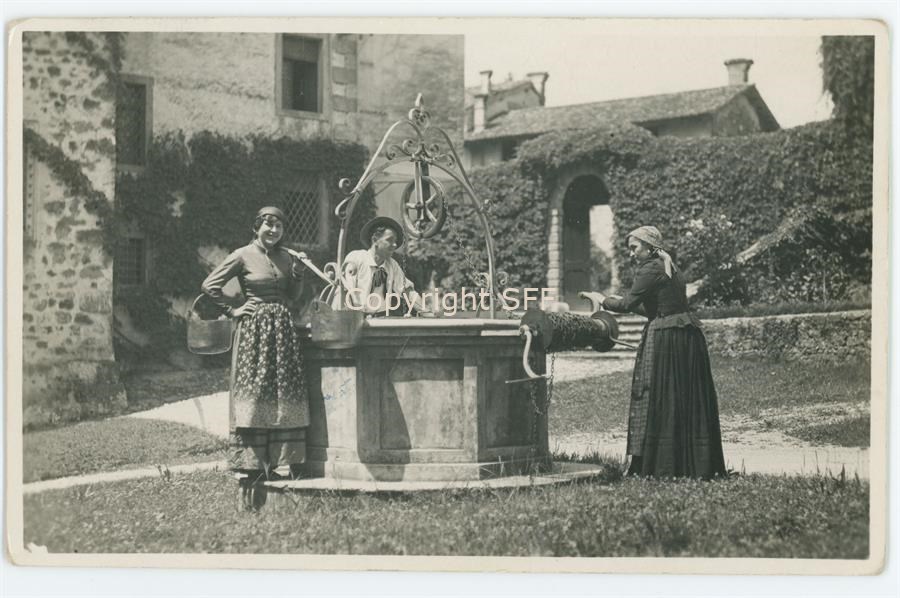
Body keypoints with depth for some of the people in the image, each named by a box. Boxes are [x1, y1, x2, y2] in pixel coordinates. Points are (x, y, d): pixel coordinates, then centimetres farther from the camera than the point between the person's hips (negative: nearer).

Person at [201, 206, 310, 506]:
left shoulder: (285, 257, 12)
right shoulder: (243, 256, -4)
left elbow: (292, 296, 15)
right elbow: (209, 285, -5)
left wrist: (298, 271, 0)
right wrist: (232, 311, -6)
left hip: (283, 329, 5)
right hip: (254, 329, -5)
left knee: (285, 395, 3)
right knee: (254, 394, -6)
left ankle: (283, 460, 8)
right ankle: (251, 467, -5)